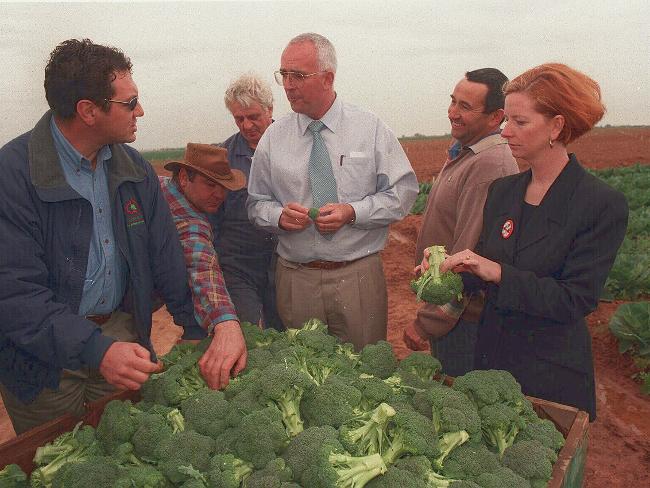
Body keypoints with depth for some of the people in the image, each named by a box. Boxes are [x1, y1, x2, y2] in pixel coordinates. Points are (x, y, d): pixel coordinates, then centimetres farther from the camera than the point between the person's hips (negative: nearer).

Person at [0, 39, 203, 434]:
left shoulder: (134, 168, 0)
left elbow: (166, 257, 2)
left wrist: (199, 328, -4)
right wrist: (95, 350, -33)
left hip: (122, 335, 5)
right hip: (44, 358, -4)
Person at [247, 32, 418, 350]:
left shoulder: (370, 128, 0)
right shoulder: (273, 138, 4)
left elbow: (403, 191, -1)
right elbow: (257, 204, 10)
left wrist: (352, 212, -14)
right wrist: (279, 215, -13)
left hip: (359, 276, -1)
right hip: (295, 278, 2)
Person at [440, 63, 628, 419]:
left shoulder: (603, 204, -15)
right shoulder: (502, 190, 2)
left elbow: (576, 300, -19)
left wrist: (498, 272, -26)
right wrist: (453, 267, -12)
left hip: (552, 373, -5)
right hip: (491, 355, 5)